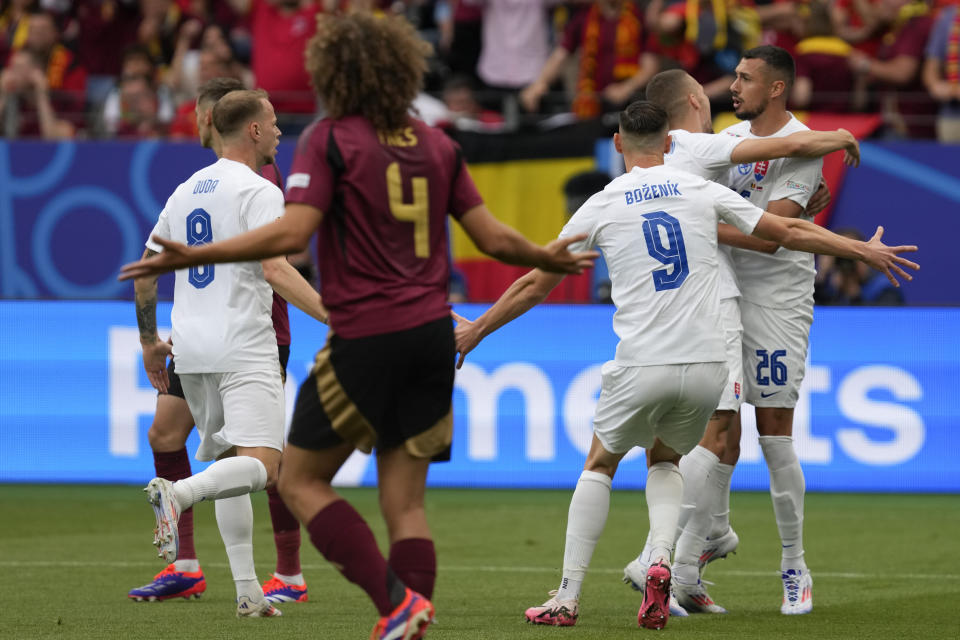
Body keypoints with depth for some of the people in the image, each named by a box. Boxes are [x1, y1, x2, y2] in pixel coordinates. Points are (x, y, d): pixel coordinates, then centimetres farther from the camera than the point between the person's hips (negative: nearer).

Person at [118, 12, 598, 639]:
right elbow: (493, 237, 12)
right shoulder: (437, 144, 11)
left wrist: (192, 256, -16)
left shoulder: (331, 140, -5)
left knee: (301, 480, 6)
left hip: (366, 339, -6)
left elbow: (292, 234, -17)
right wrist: (548, 257, 32)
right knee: (405, 503, 8)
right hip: (434, 331, 6)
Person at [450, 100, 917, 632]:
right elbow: (790, 233, 11)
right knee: (664, 461, 26)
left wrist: (475, 330, 23)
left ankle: (566, 598, 11)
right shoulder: (702, 192, 7)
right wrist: (866, 251, 23)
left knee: (599, 466, 19)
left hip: (641, 368, -2)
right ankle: (660, 559, -2)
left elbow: (536, 284, 11)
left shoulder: (601, 207, 4)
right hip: (707, 364, 2)